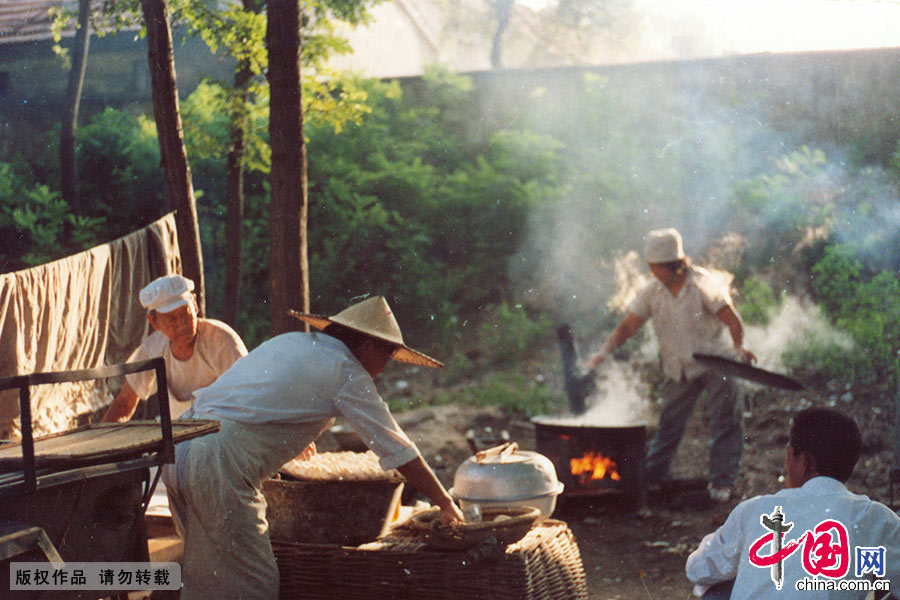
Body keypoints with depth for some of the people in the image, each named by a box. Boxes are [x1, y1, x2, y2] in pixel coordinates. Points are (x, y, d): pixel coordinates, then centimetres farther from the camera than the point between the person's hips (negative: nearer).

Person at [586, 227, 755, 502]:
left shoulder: (703, 284, -16)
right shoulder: (654, 291, -3)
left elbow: (731, 319, -18)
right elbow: (628, 324, -1)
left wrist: (739, 346, -35)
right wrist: (605, 351, -14)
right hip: (680, 368, 4)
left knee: (725, 422, -4)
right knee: (669, 422, 8)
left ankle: (721, 482, 4)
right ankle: (650, 477, 18)